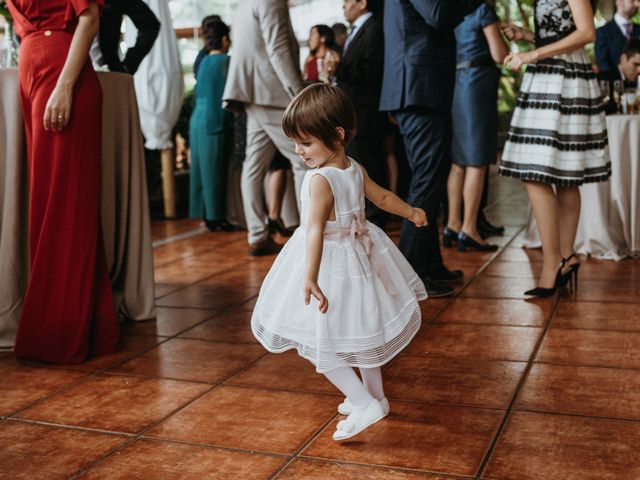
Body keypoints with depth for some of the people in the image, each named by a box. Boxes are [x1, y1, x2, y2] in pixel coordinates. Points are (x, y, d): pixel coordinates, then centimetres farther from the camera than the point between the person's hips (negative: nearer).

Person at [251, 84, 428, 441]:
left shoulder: (320, 180, -26)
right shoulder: (355, 169, -1)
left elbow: (315, 230, -39)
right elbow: (384, 198, 15)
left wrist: (310, 279, -49)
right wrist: (413, 213, 34)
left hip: (331, 265, -9)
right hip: (358, 258, 9)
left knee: (315, 343, 0)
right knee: (359, 332, 23)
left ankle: (364, 405, -4)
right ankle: (376, 397, 37)